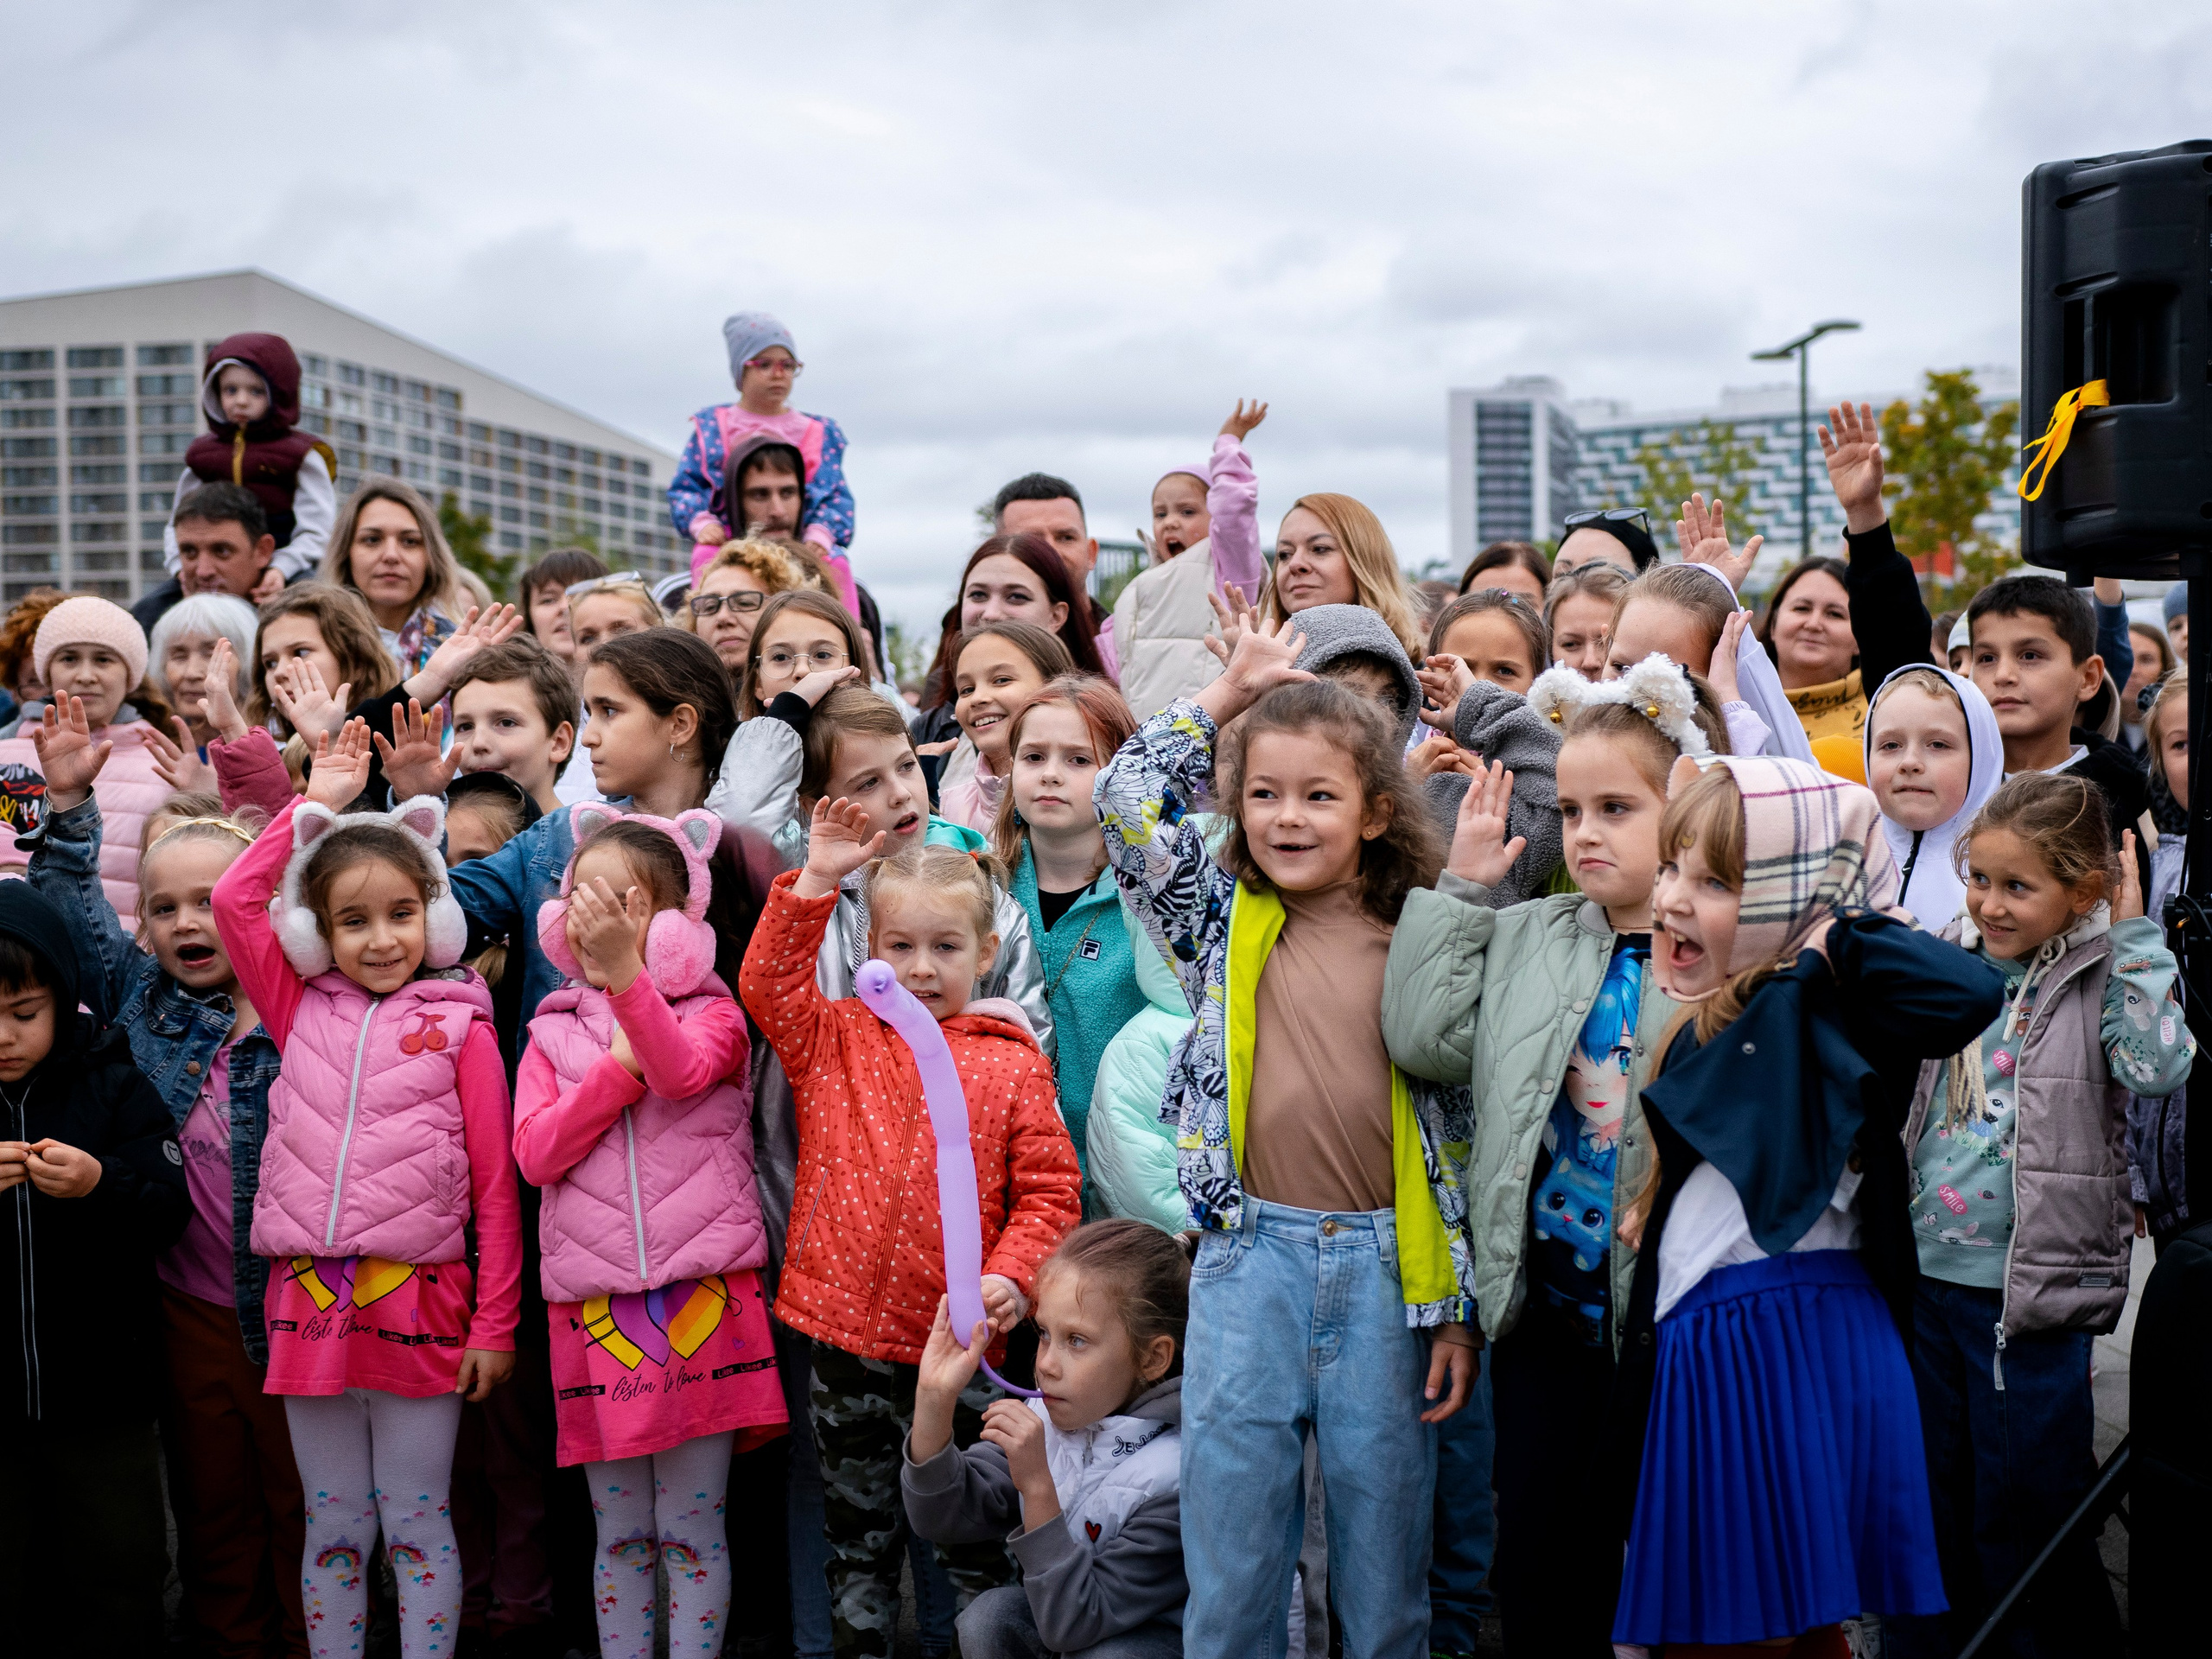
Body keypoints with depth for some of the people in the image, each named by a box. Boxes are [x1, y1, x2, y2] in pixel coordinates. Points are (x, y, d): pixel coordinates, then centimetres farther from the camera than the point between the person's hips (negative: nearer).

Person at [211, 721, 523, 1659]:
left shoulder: (460, 1027, -1)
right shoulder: (303, 1012, 9)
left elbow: (495, 1186, -2)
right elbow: (234, 901, 4)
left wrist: (495, 1325, -5)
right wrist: (316, 803, 6)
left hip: (418, 1301, -3)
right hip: (310, 1299, 3)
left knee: (417, 1527, 6)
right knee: (333, 1531, 12)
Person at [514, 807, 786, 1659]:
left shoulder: (710, 1014, 3)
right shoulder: (554, 1033, 12)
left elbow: (684, 1072, -21)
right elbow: (535, 1153, -3)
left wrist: (625, 973, -34)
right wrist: (622, 1066, -13)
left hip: (702, 1298, -2)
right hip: (594, 1306, 3)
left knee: (691, 1530, 2)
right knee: (620, 1533, 9)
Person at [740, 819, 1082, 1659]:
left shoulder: (1012, 1066, -1)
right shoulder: (836, 1041, 7)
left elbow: (1048, 1189, -2)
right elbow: (769, 984, -4)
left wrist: (1012, 1277, -16)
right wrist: (816, 881, -7)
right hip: (844, 1331, 2)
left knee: (972, 1530, 9)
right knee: (858, 1530, 14)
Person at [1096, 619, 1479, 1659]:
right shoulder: (1225, 923, 7)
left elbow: (1457, 1122, 4)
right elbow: (1126, 803, -2)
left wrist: (1456, 1306, 1)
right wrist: (1231, 691, 4)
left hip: (1386, 1265, -1)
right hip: (1251, 1257, 1)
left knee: (1384, 1531, 8)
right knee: (1230, 1535, 5)